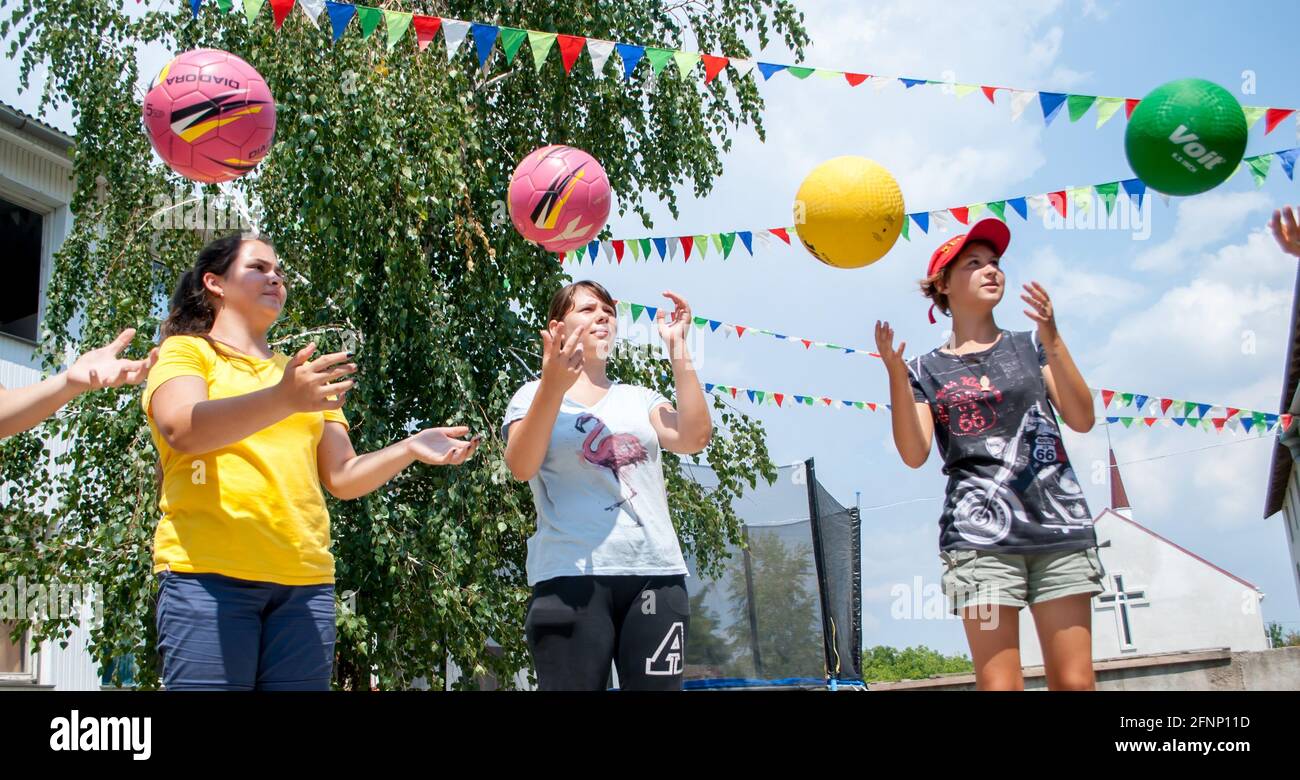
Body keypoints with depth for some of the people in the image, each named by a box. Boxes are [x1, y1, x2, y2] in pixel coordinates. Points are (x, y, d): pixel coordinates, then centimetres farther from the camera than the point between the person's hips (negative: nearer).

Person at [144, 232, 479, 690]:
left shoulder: (307, 375, 24)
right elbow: (181, 430, -14)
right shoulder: (186, 351, 8)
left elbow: (343, 477, 18)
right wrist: (282, 401, -29)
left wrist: (408, 449, -1)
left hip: (304, 582, 5)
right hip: (209, 572, -4)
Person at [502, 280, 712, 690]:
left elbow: (694, 438, -2)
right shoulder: (533, 396, 8)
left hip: (655, 573, 3)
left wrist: (677, 346, -2)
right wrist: (554, 386, -25)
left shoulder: (639, 398, 18)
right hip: (572, 576, -3)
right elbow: (521, 467, -11)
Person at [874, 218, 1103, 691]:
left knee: (1075, 682, -4)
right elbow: (915, 455, -3)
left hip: (1061, 526, 2)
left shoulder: (1029, 345, 14)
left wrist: (1051, 340, -8)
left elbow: (1082, 420, 2)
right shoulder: (927, 370, 10)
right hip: (981, 536, -1)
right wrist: (895, 373, -14)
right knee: (998, 684, -8)